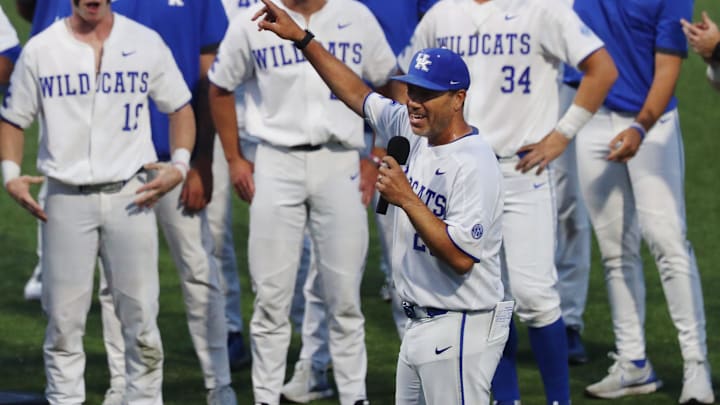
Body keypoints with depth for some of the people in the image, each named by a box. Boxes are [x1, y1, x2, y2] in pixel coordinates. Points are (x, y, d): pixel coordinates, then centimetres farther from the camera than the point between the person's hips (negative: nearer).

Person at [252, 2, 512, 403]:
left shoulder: (474, 164, -20)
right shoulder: (413, 132, 7)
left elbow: (461, 257, -26)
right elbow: (359, 95, 20)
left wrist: (407, 200, -25)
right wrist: (301, 38, 16)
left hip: (460, 329, -10)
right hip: (421, 325, 10)